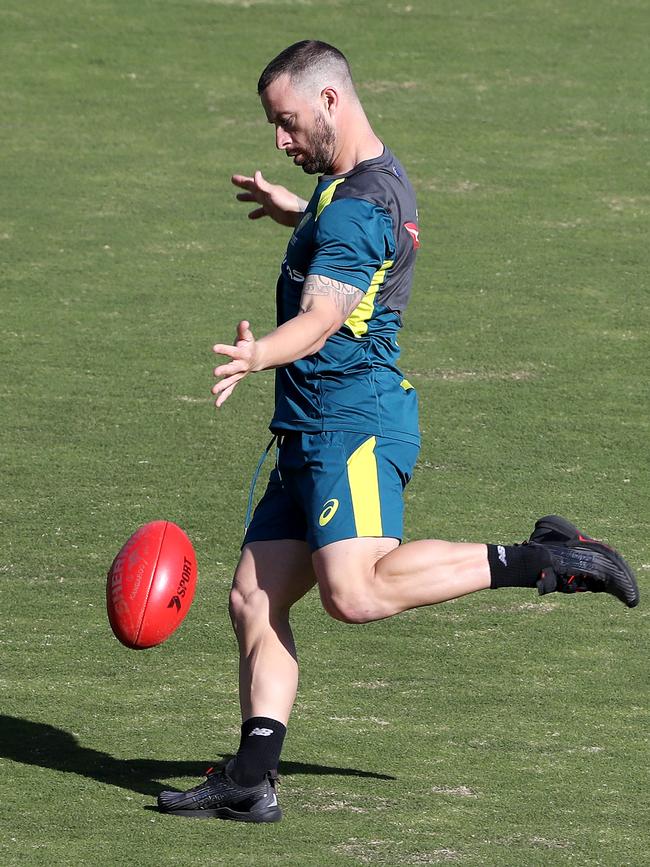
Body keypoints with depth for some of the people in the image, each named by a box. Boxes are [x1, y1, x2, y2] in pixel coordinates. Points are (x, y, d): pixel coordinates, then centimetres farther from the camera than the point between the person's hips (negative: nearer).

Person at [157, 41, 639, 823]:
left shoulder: (356, 206, -15)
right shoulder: (372, 181, 18)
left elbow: (322, 316, -30)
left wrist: (260, 355, -47)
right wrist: (295, 214, 55)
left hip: (355, 420, -11)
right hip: (310, 434, 11)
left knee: (355, 591, -26)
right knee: (253, 601, 4)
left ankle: (540, 561, -15)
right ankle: (250, 781, 3)